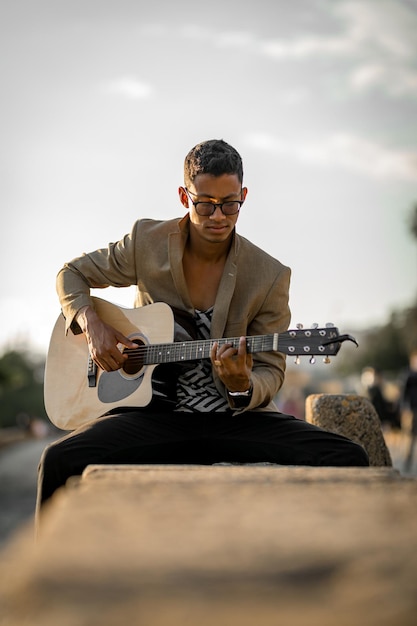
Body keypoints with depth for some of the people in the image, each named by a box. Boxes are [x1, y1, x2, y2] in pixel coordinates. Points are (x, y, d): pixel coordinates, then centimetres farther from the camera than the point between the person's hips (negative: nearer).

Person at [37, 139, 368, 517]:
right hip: (154, 411, 0)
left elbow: (270, 372, 1)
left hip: (235, 416, 1)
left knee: (347, 458, -21)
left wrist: (242, 386, -23)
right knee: (60, 460, -29)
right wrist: (92, 324, -5)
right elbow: (73, 273, 15)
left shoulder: (270, 276, -2)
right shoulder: (147, 241, 0)